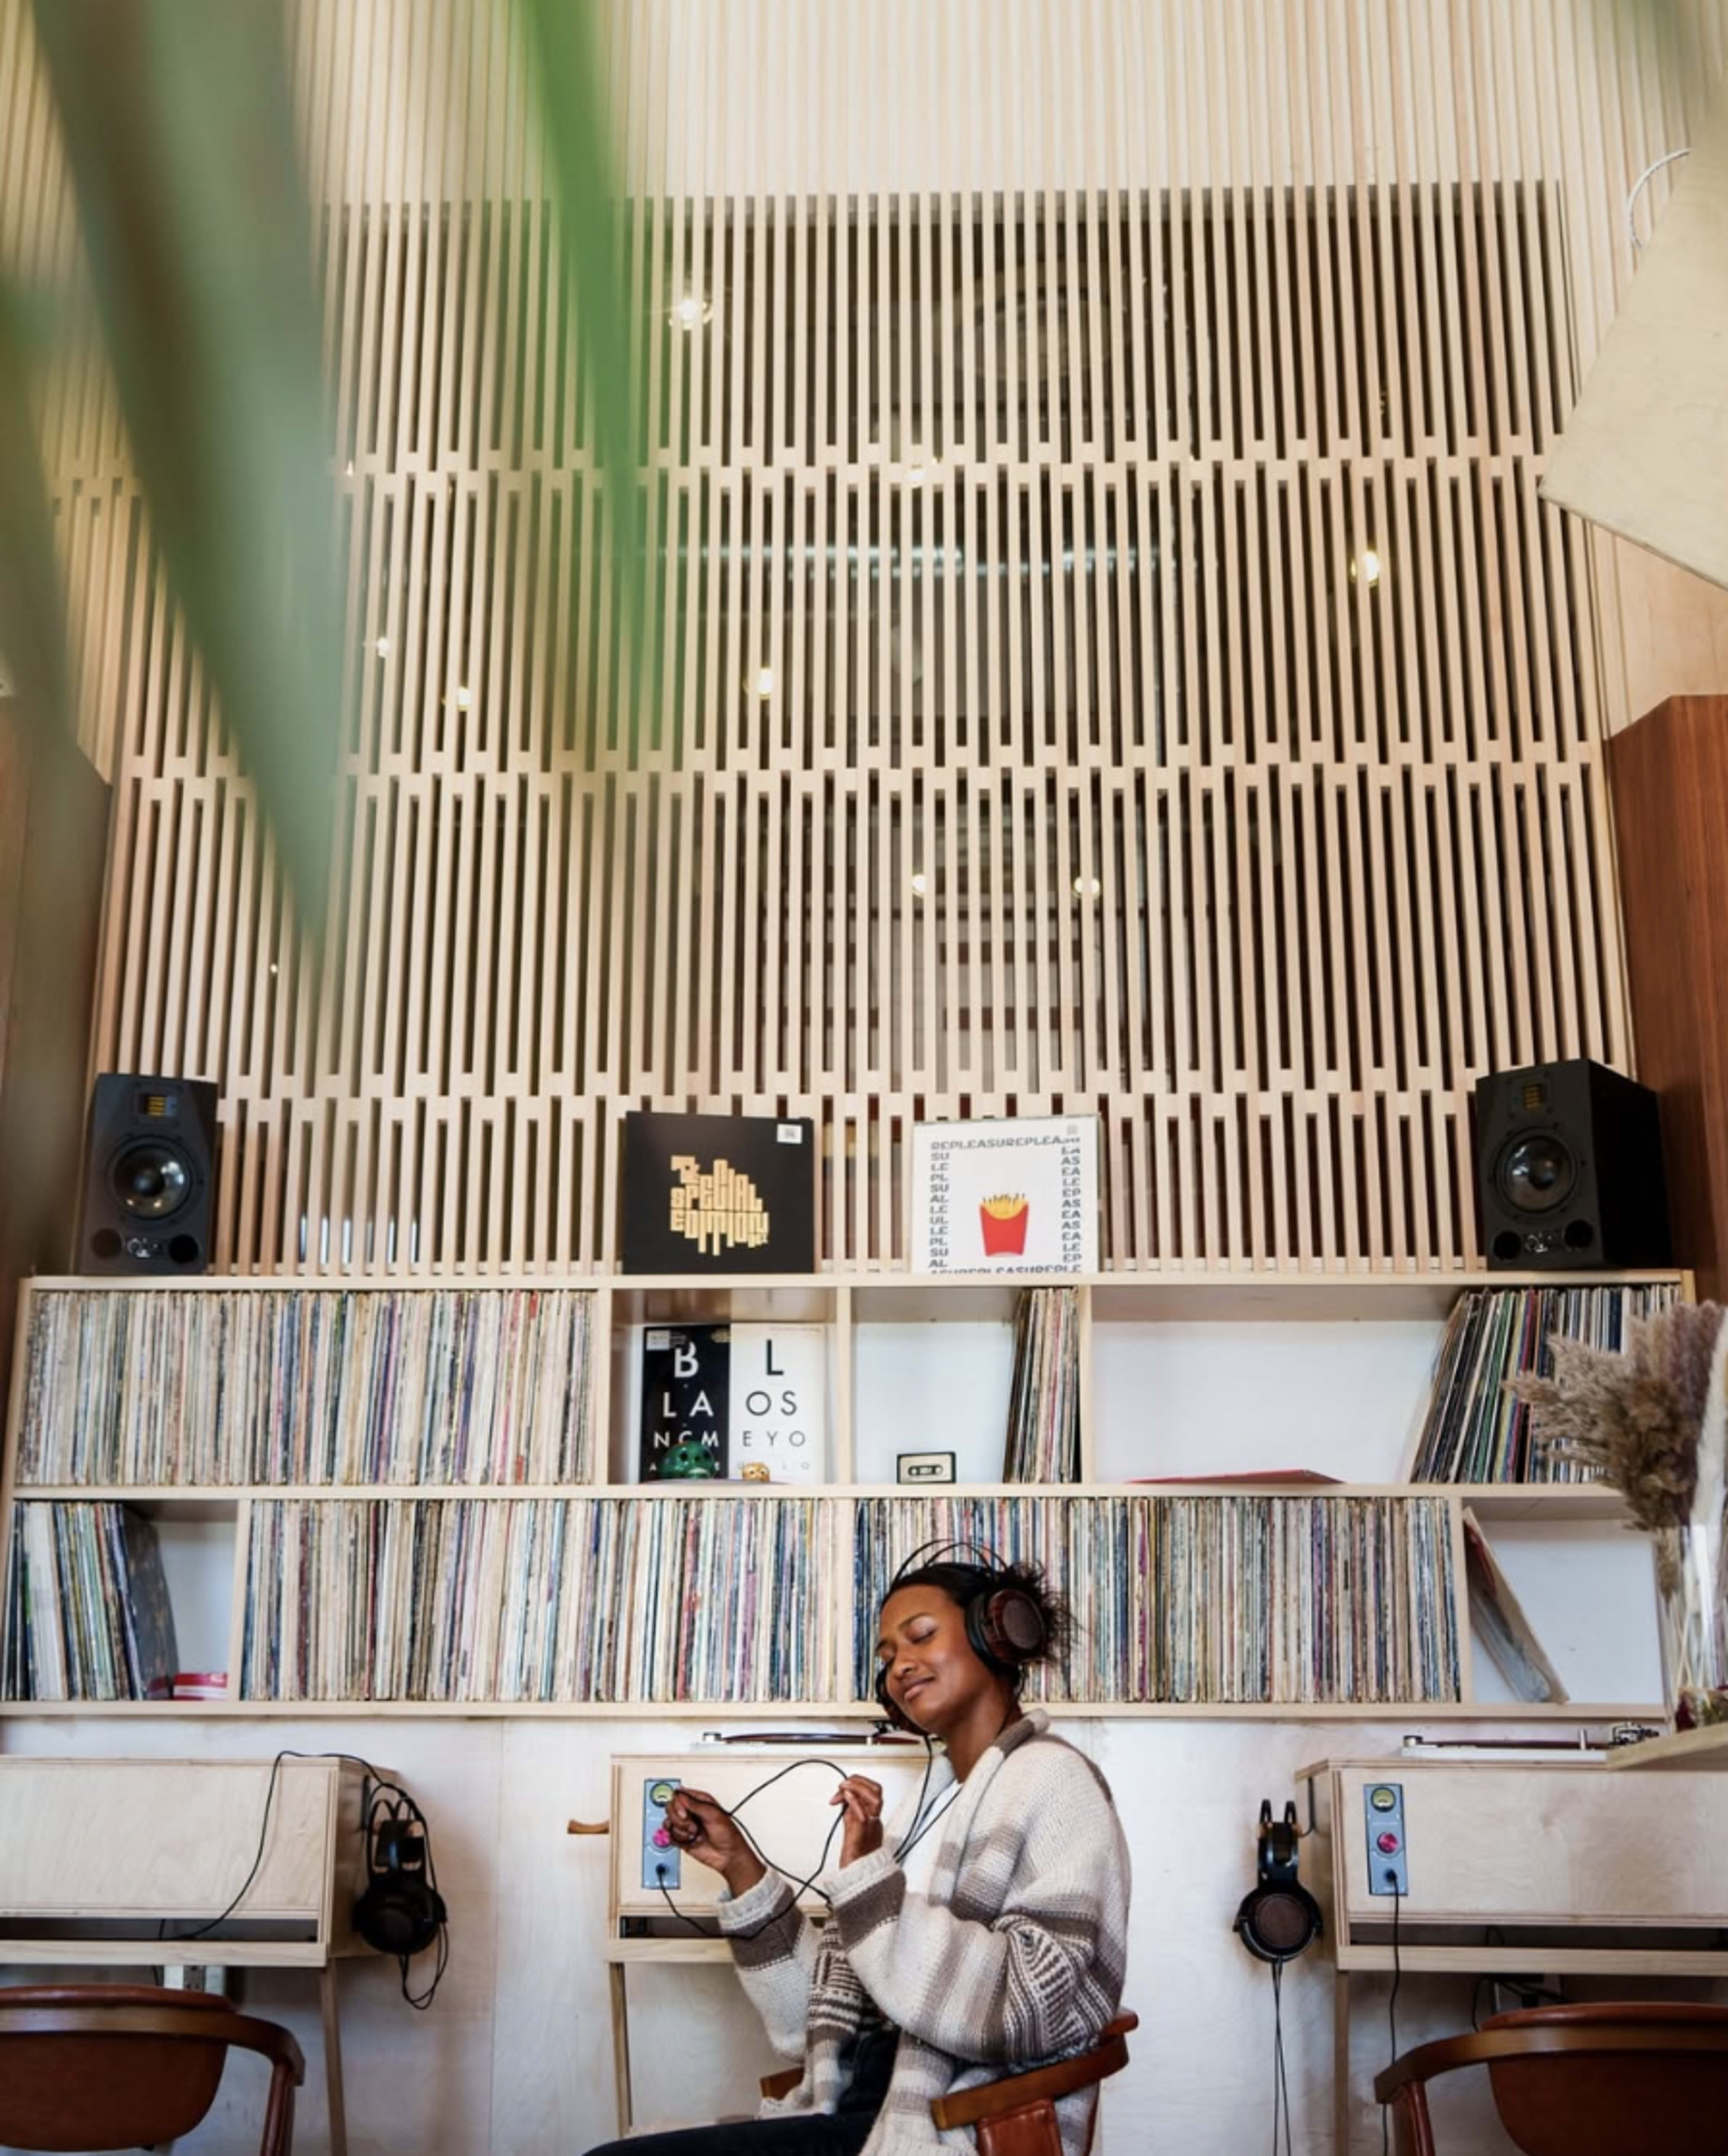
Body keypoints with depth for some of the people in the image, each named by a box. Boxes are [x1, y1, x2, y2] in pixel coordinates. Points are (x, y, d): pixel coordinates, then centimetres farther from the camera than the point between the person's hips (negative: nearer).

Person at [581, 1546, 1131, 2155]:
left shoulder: (1049, 1778, -4)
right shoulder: (938, 1802, 16)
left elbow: (1030, 2015, -17)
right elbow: (815, 2018, 14)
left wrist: (869, 1877, -19)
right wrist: (741, 1869, 5)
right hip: (857, 2107, 7)